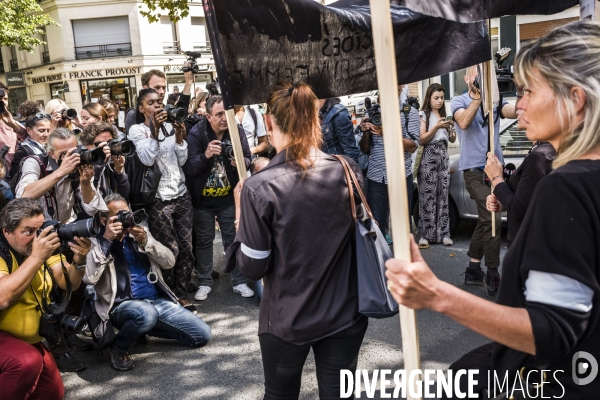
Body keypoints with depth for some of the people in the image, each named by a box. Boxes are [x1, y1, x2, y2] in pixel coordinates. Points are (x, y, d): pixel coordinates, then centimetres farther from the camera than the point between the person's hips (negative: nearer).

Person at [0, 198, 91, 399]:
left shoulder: (43, 246, -1)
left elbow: (68, 283, -7)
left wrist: (79, 260, -27)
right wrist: (37, 257, -33)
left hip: (31, 341, 7)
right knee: (28, 361, -34)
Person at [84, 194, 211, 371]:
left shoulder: (140, 233, 10)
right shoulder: (97, 242, -1)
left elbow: (169, 262, 3)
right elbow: (88, 277, -19)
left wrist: (146, 241, -11)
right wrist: (106, 240, -18)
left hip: (158, 300, 5)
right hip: (123, 305, -5)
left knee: (203, 334, -4)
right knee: (146, 313, -41)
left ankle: (141, 328, 15)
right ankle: (119, 348, -7)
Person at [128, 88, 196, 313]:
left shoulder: (170, 127, 11)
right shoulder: (137, 130, -1)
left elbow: (182, 160, 6)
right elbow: (147, 159, -16)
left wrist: (180, 137, -8)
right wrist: (154, 130, -20)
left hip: (181, 195, 4)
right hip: (158, 199, -4)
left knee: (186, 247, 3)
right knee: (170, 250, -4)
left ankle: (181, 295, 19)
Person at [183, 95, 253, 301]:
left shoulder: (237, 131, -9)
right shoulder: (196, 133, -16)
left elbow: (248, 159, -1)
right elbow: (188, 168, -21)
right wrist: (205, 155, -38)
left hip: (229, 198, 2)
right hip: (202, 199, -1)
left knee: (233, 239, 9)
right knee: (204, 240, 12)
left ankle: (239, 281, 22)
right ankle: (205, 282, 26)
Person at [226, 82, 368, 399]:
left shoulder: (259, 188, -19)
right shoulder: (349, 171, -7)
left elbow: (253, 269, -12)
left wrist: (242, 220, 2)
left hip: (286, 321, -2)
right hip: (345, 314, 3)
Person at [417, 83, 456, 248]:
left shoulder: (444, 115, 19)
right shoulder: (423, 115, 1)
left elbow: (453, 140, 19)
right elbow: (421, 140, -8)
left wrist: (450, 128, -1)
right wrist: (436, 127, -17)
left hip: (443, 157, 5)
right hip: (429, 157, -5)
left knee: (443, 195, 0)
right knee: (428, 196, -8)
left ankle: (443, 233, 3)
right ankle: (425, 234, -6)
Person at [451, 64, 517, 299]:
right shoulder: (459, 101, 0)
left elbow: (513, 113, -11)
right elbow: (463, 122, -20)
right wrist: (478, 97, -26)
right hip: (474, 169, -6)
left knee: (485, 220, 12)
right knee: (492, 219, -15)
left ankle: (473, 270, 24)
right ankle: (492, 276, -7)